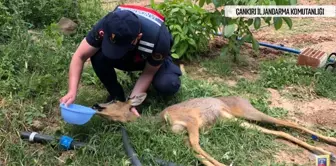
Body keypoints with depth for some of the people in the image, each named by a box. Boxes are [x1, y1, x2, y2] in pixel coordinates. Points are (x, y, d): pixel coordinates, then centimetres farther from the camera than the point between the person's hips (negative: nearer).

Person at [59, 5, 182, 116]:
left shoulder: (158, 38, -41)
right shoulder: (106, 26, -35)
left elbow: (148, 73, -25)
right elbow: (80, 57, -26)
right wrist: (72, 92, -36)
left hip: (151, 59, -1)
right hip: (127, 57, 2)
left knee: (167, 85, -33)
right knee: (98, 58, -30)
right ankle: (117, 96, -6)